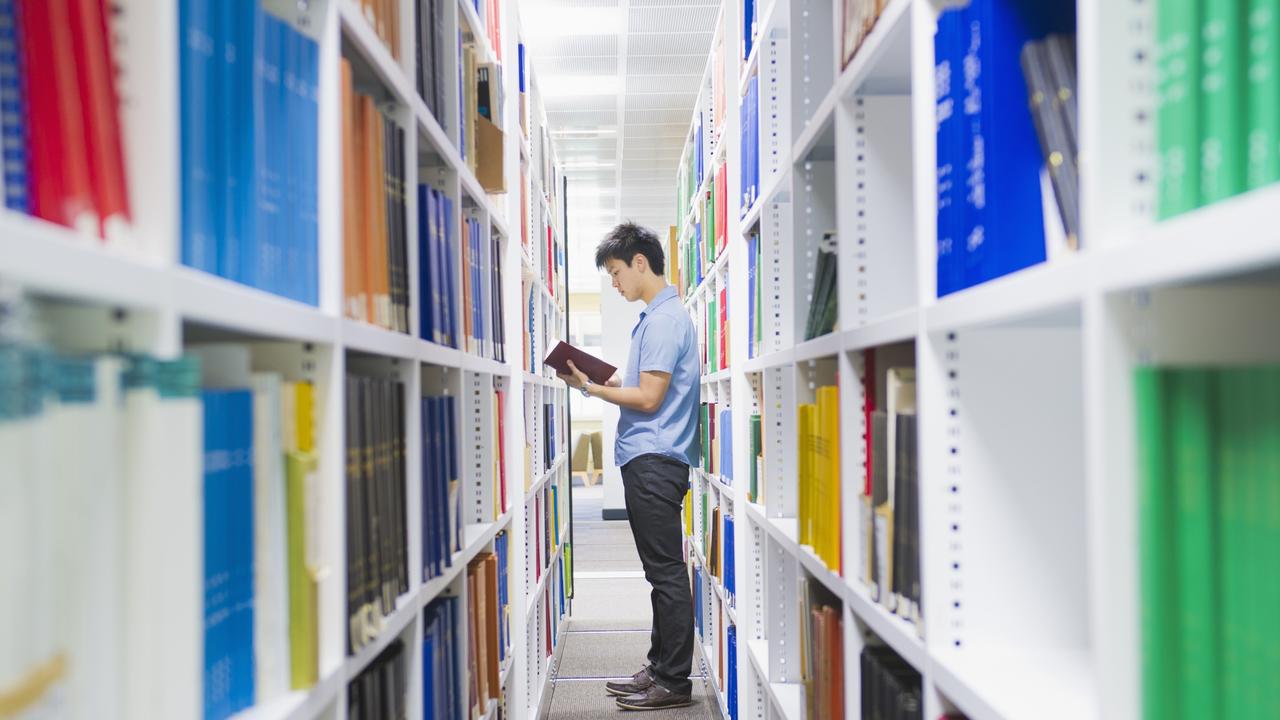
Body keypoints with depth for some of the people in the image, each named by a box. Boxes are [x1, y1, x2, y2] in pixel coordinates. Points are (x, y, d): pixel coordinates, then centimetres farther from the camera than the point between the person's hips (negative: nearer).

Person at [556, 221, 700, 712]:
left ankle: (674, 682, 2)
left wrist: (591, 387, -9)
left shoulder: (664, 320, -14)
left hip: (654, 462, -10)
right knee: (662, 573, 14)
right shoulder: (658, 316, 17)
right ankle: (660, 669, 22)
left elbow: (649, 398, -18)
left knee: (666, 573, -4)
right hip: (646, 458, 10)